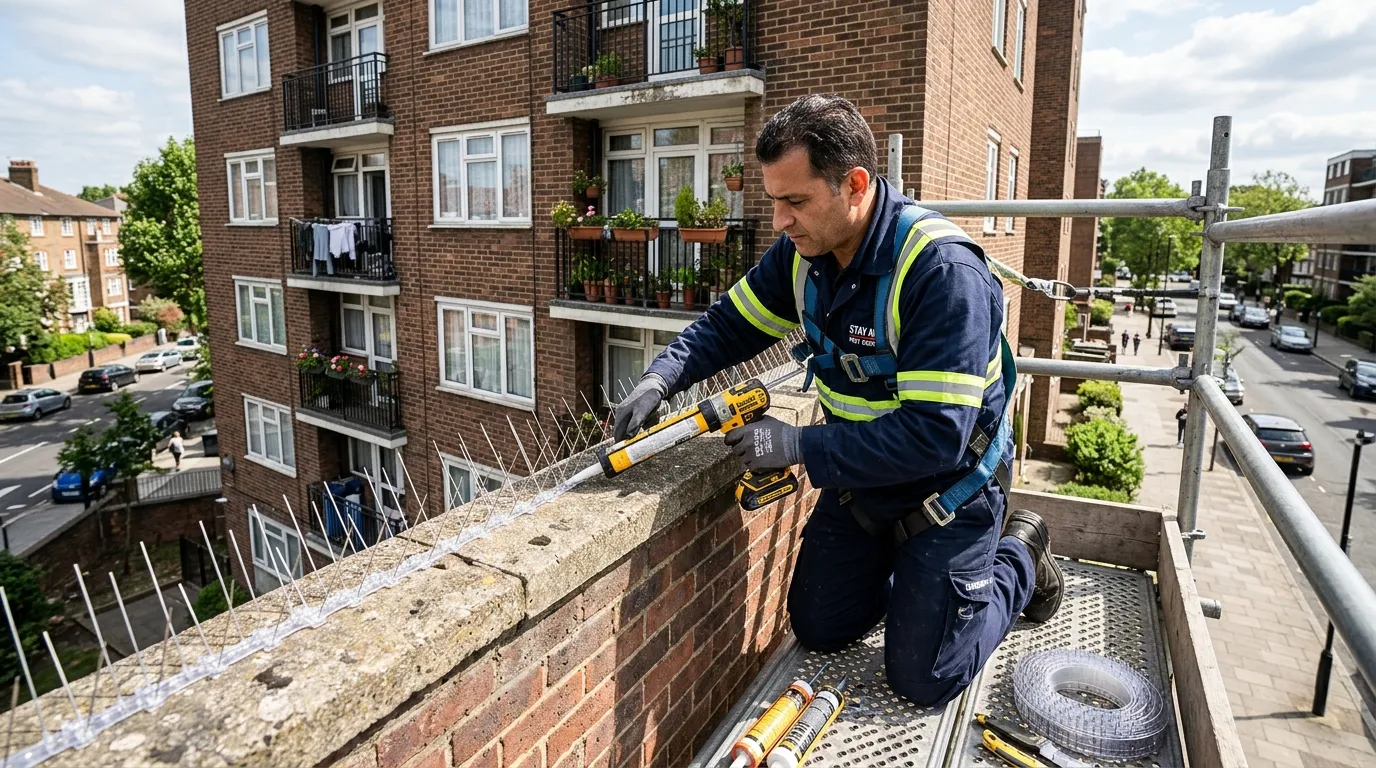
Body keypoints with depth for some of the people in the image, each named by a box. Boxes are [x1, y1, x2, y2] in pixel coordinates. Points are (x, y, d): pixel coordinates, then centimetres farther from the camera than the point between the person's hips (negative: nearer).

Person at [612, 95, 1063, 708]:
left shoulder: (943, 271, -32)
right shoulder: (802, 251, -10)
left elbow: (936, 434, -34)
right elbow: (730, 324, 1)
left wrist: (800, 447, -31)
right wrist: (661, 378, -16)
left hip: (945, 485, -6)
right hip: (858, 474, 6)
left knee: (923, 678, 3)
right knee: (818, 628, 14)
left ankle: (1019, 557, 25)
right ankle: (903, 558, 35)